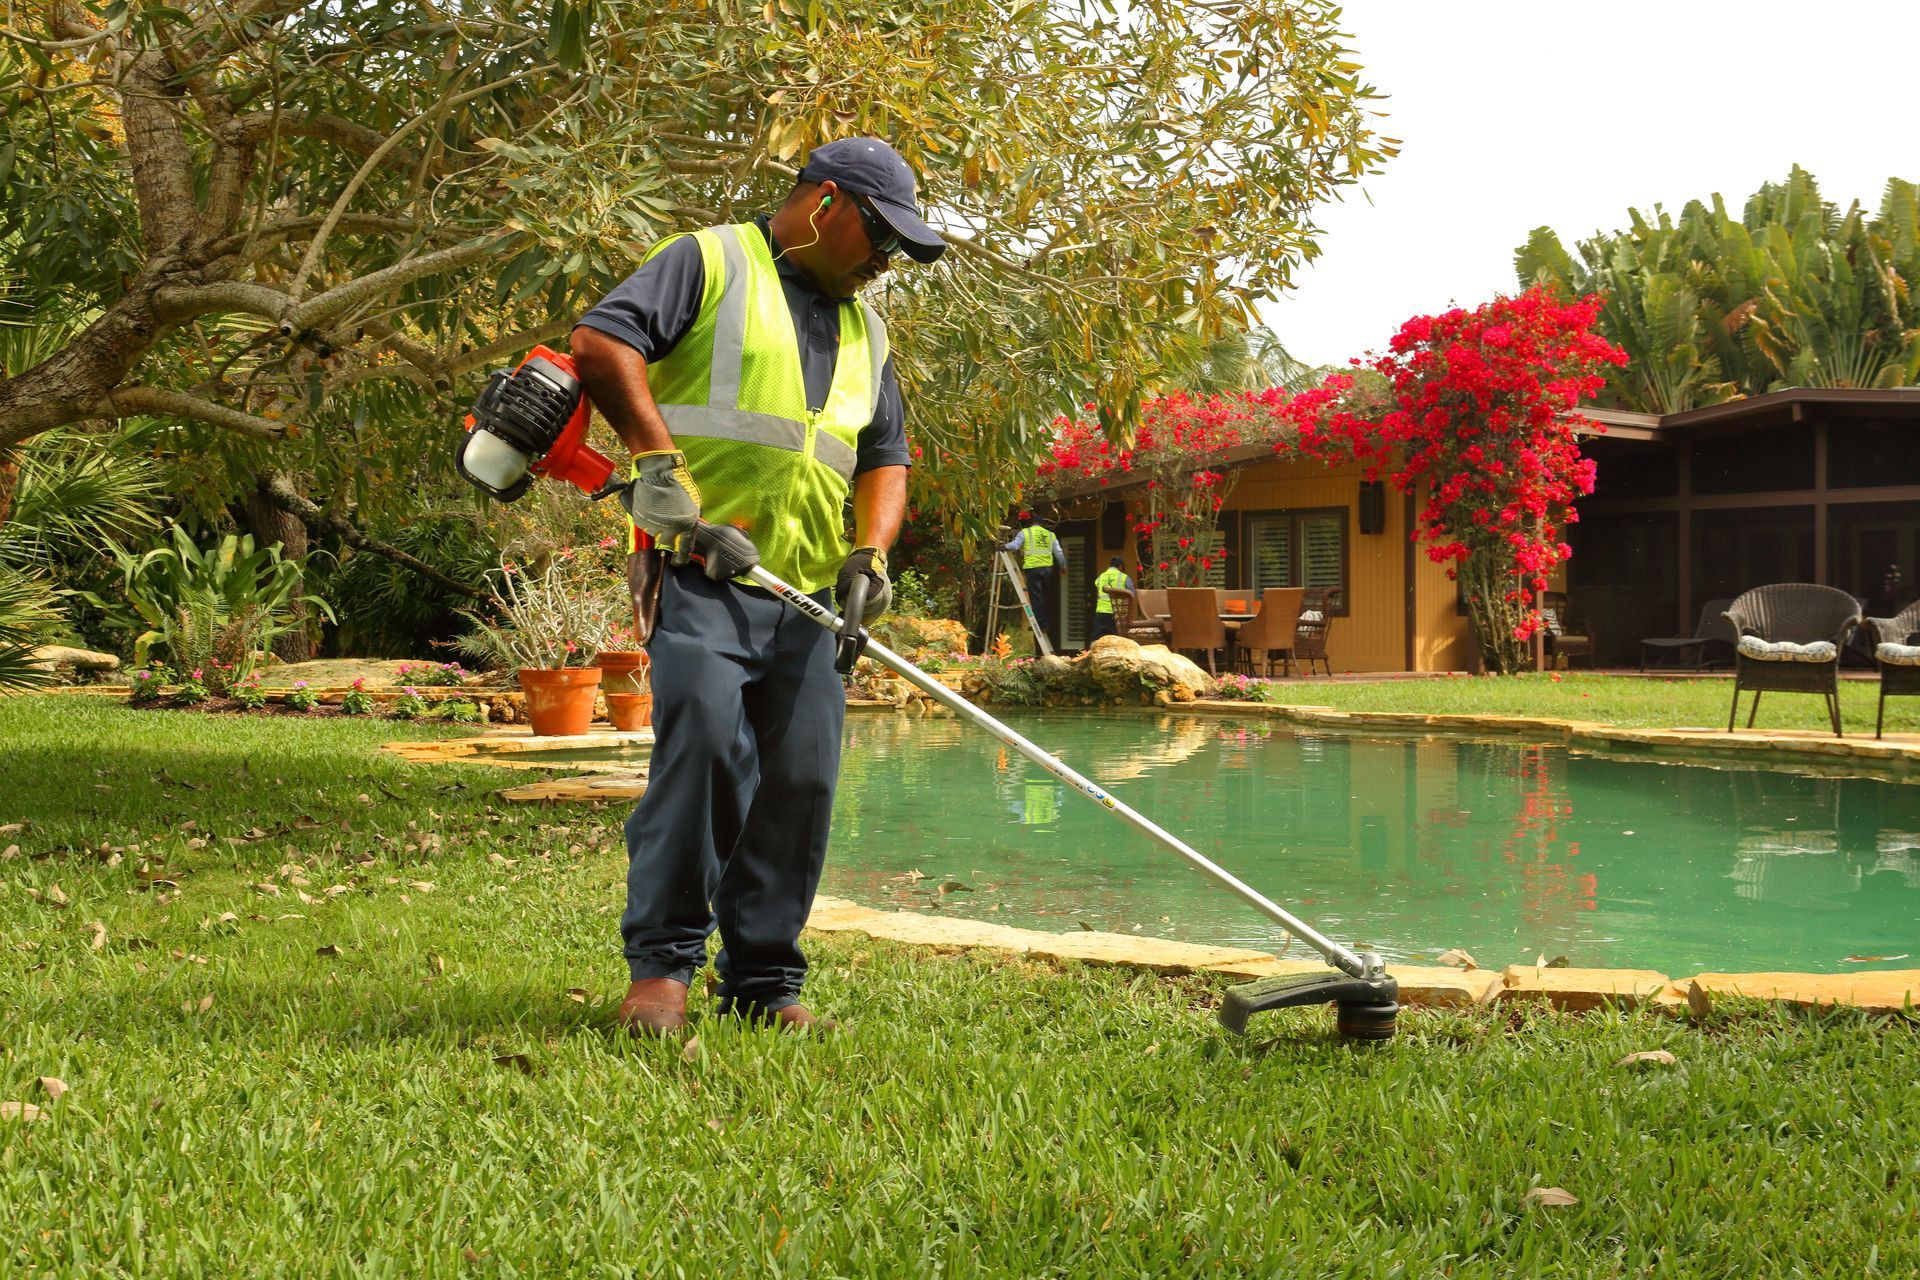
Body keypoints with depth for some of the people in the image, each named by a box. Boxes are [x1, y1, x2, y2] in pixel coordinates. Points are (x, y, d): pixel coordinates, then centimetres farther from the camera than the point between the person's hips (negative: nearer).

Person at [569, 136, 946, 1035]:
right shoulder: (712, 262, 5)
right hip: (702, 571, -6)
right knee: (703, 743, -22)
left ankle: (764, 979, 11)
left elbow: (885, 456, 27)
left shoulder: (864, 329, 27)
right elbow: (601, 340, -9)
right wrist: (658, 460, -19)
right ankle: (661, 962, -8)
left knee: (803, 779, 0)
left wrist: (870, 552, 8)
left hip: (805, 592, 7)